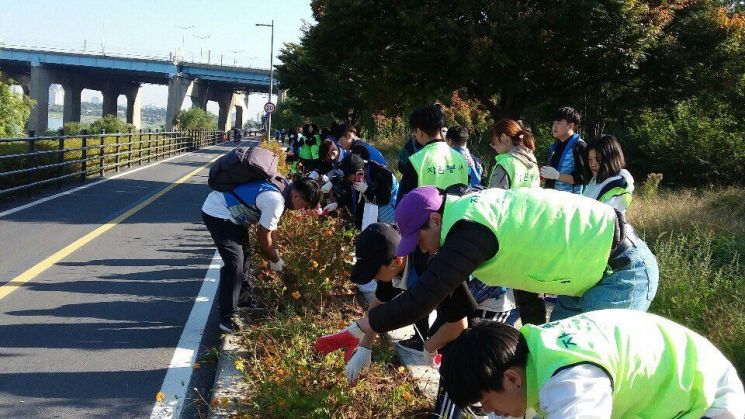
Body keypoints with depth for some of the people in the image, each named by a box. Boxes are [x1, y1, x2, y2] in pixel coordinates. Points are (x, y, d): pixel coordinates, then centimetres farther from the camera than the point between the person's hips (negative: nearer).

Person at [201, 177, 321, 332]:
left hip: (230, 213, 11)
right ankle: (227, 318, -11)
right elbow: (263, 237, -15)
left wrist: (276, 254, 16)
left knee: (244, 253, 22)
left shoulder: (279, 191, 3)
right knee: (235, 263, -16)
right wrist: (275, 260, 0)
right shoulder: (275, 201, -27)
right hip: (217, 214, -11)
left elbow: (271, 229, 15)